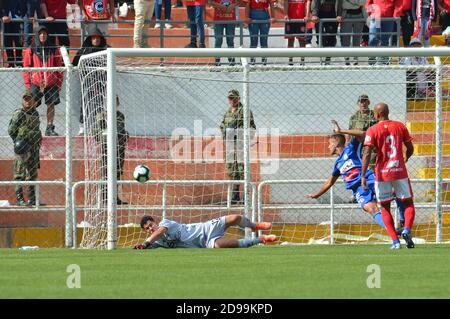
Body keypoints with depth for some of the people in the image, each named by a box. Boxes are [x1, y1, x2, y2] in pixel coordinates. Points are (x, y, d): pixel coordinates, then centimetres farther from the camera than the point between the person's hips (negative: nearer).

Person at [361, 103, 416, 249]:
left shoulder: (372, 130, -4)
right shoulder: (400, 126, 4)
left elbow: (367, 153, -13)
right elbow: (410, 149, 9)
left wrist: (363, 175, -14)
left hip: (382, 173, -1)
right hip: (400, 171, 1)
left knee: (385, 207, 11)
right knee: (408, 203, 13)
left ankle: (395, 241, 0)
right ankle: (407, 230, -14)